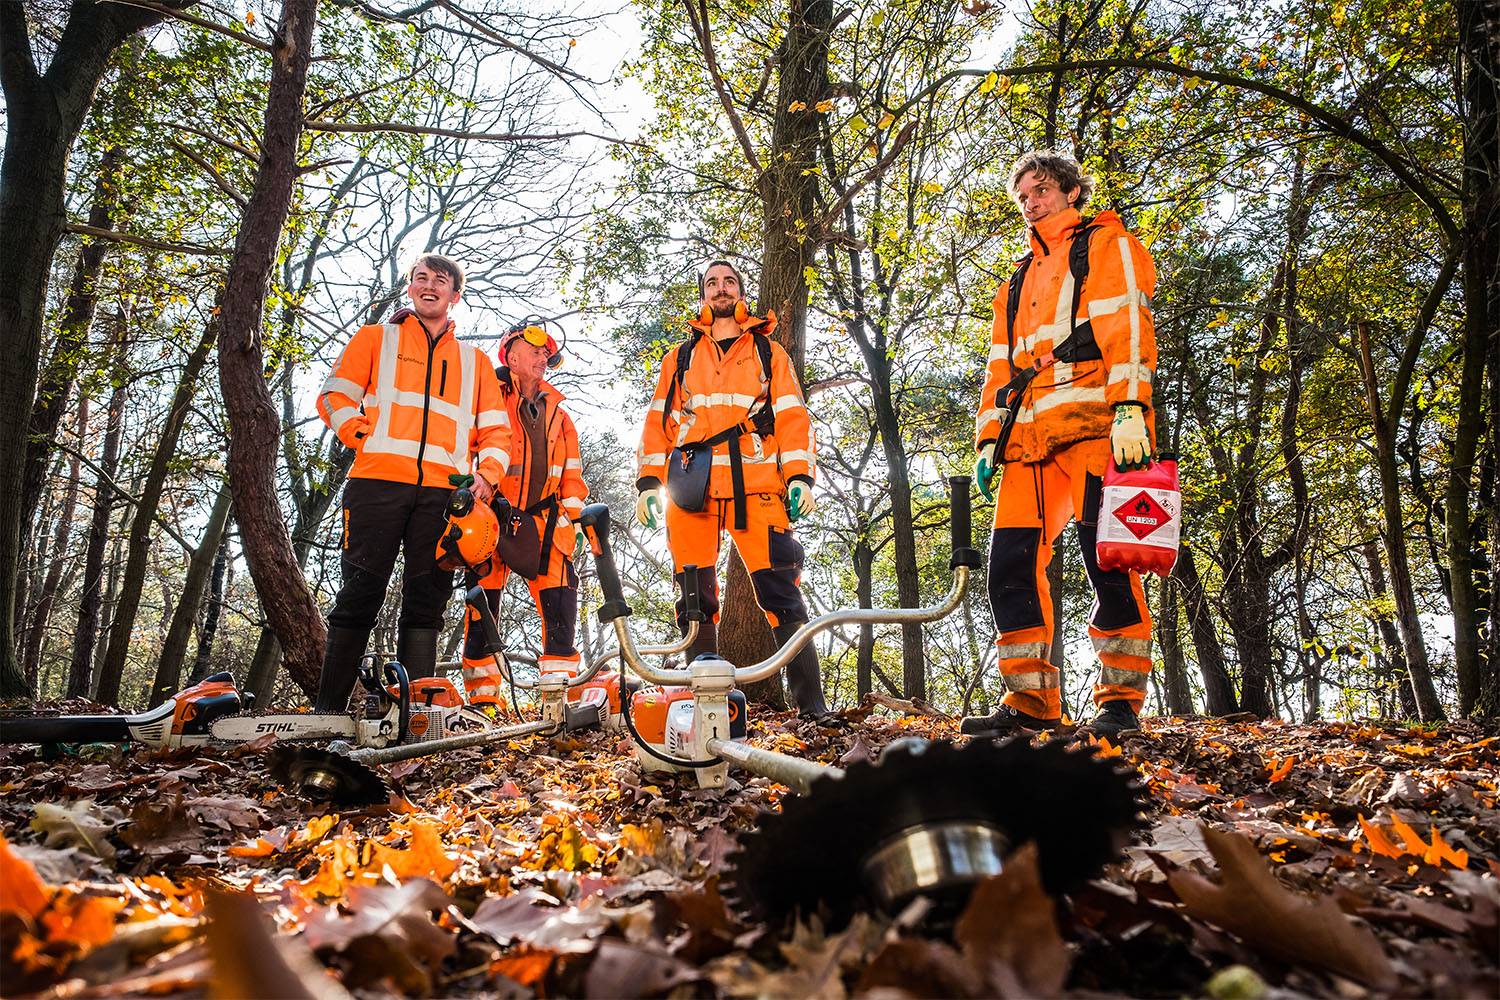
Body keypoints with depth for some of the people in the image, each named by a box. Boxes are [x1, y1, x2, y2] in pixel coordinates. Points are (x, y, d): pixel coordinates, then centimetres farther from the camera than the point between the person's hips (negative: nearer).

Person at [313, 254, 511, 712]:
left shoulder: (474, 360, 23)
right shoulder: (377, 338, 19)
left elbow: (495, 430, 17)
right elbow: (334, 397, 11)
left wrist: (486, 475, -1)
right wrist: (365, 438, -3)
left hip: (441, 492, 2)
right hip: (378, 481, -2)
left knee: (427, 601, -1)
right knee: (360, 593, -5)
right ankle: (328, 711, -1)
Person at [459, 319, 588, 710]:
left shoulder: (557, 414, 20)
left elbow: (572, 475, 19)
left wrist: (568, 513, 7)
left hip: (543, 522, 4)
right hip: (493, 517, -3)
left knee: (560, 599, -8)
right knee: (485, 602, -2)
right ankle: (482, 692, 6)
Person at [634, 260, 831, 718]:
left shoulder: (769, 353, 20)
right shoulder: (680, 357, 24)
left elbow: (792, 418, 11)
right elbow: (658, 421, 17)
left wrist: (800, 475, -4)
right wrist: (648, 481, 4)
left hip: (756, 484, -2)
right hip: (692, 486, 2)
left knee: (780, 593, -10)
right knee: (695, 597, -1)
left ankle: (811, 703, -8)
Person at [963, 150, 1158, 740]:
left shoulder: (1106, 246, 14)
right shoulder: (1018, 282, 33)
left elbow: (1127, 326, -3)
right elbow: (999, 366, 28)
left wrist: (1129, 408, -18)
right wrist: (988, 438, 15)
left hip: (1092, 424, -6)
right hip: (1029, 437, 6)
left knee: (1107, 561, -12)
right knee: (1011, 562, -4)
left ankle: (1121, 697, -2)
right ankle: (1030, 700, 1)